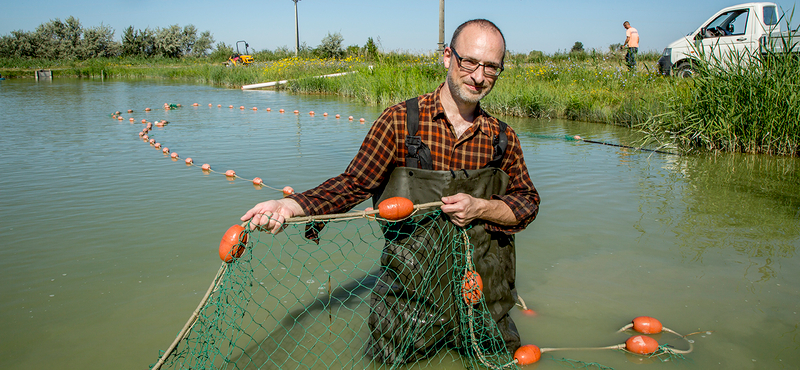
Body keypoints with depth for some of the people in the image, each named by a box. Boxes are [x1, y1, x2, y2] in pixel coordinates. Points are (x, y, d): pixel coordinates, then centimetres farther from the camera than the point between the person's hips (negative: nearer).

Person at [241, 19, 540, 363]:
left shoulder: (503, 138, -4)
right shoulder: (399, 121, -12)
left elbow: (528, 202, 3)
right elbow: (353, 184, -11)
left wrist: (481, 208, -17)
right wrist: (293, 205, -26)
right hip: (411, 290, -2)